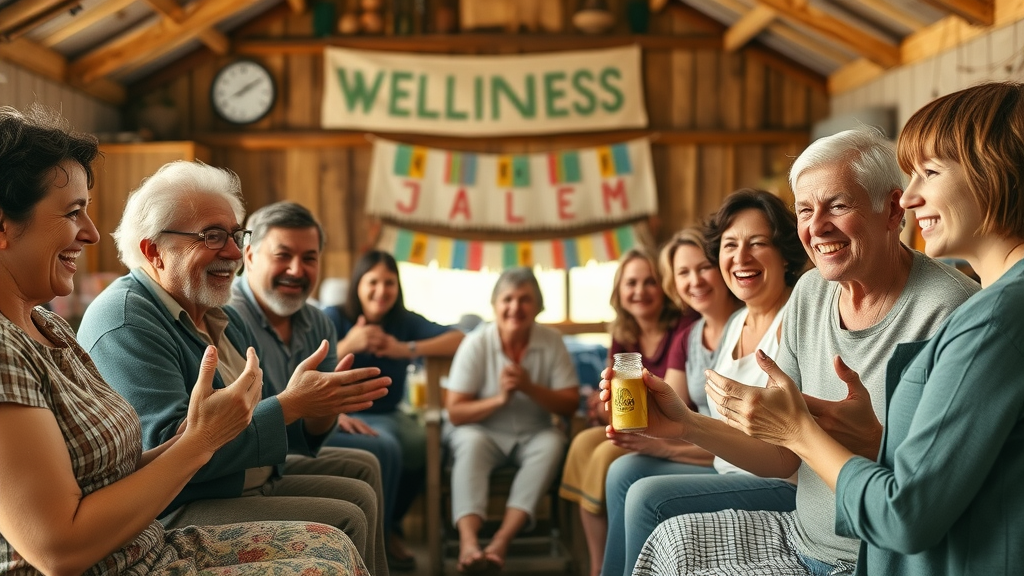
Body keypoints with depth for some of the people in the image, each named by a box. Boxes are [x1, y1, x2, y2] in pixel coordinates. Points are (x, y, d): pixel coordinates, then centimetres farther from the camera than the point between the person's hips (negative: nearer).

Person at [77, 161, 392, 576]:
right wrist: (292, 404, -27)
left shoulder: (220, 315, 10)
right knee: (342, 521, -18)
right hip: (172, 515, -10)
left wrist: (321, 405, -13)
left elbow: (260, 417, 9)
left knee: (361, 468, 17)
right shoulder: (125, 323, -21)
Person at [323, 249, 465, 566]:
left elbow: (458, 339, -4)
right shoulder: (333, 318, -3)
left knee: (420, 443, -30)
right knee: (385, 448, -35)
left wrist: (408, 349, -15)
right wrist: (347, 346, -29)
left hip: (387, 415, 4)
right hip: (341, 415, -4)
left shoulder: (405, 321, 7)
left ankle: (389, 527, -3)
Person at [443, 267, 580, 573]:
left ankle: (502, 539, -37)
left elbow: (570, 405, -8)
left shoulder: (552, 342, -8)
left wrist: (529, 388, -23)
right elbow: (455, 412, -12)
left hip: (532, 435, 2)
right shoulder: (476, 343, -12)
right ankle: (468, 540, -47)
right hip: (483, 430, -1)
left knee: (552, 442, -30)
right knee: (470, 442, -33)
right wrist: (499, 399, -26)